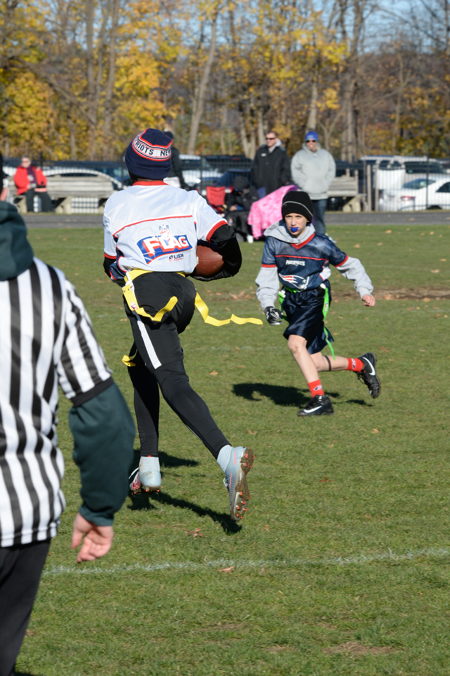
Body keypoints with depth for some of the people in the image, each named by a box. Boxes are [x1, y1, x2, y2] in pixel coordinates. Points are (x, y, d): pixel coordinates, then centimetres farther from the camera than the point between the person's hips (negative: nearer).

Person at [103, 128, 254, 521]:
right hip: (183, 293, 5)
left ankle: (227, 456, -38)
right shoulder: (188, 200, 12)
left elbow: (112, 268, 17)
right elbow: (225, 239, 1)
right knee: (140, 367, 25)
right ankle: (149, 463, 19)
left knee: (172, 381, -15)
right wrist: (228, 267, 22)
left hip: (146, 293, -5)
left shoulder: (117, 205, 9)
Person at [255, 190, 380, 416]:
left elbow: (349, 265, 5)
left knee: (296, 343, -27)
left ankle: (319, 398, -22)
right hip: (291, 302, 4)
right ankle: (361, 365, 24)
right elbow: (266, 277, 0)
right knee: (315, 362, 1)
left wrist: (364, 290, -2)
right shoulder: (274, 241, -5)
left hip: (315, 298, -4)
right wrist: (268, 306, -12)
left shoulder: (321, 244, -10)